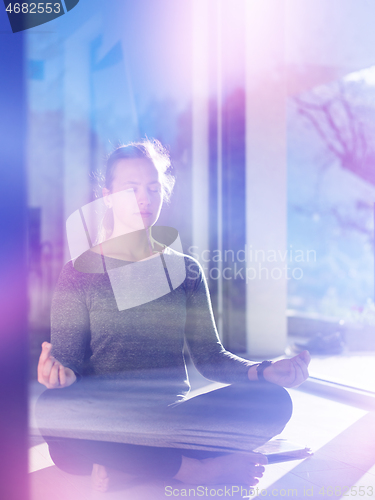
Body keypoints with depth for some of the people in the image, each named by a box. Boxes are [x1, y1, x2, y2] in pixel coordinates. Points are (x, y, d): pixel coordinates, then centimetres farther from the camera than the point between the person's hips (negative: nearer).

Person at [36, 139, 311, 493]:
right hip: (106, 422, -3)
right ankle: (202, 469, -23)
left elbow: (209, 356, 9)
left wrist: (263, 371, -10)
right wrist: (59, 373, -26)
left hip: (172, 419, 3)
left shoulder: (185, 270, 13)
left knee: (272, 400, -21)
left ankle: (125, 468, -21)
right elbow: (68, 360, 0)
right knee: (54, 410, -37)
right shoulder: (81, 271, 5)